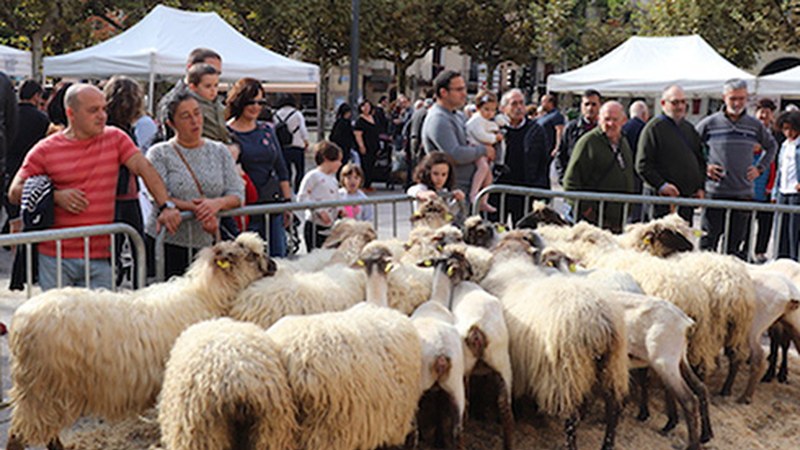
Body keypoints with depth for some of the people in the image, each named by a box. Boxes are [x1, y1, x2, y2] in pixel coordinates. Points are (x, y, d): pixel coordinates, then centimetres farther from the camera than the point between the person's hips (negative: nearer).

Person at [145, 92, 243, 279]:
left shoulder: (220, 151, 12)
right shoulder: (159, 154, 3)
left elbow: (237, 194, 6)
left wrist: (218, 203, -16)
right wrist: (195, 208, -20)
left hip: (207, 243, 3)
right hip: (167, 244, -2)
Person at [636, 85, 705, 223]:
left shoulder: (689, 128, 17)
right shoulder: (654, 128, -4)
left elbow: (701, 160, 22)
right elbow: (642, 165, -9)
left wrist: (700, 187, 9)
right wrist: (661, 185, -18)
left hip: (688, 197, 7)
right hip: (664, 199, -7)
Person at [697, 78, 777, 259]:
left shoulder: (755, 125, 7)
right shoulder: (709, 124, -1)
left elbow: (771, 146, 23)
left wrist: (760, 168, 11)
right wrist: (702, 167, -1)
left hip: (744, 192, 2)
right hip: (714, 192, -2)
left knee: (738, 242, 6)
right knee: (709, 239, 0)